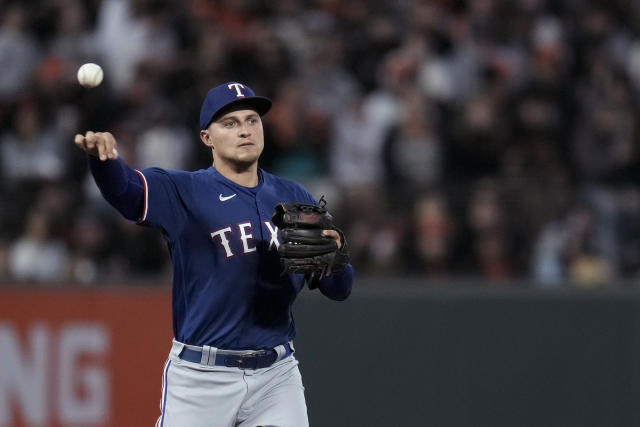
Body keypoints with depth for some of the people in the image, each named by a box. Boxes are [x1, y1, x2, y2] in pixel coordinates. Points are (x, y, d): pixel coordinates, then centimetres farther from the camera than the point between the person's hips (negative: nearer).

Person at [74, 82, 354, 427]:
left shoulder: (294, 198, 9)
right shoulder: (184, 192, -3)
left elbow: (339, 290, 7)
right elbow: (124, 188, -24)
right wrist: (102, 155, -47)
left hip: (276, 376, 3)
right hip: (201, 377, -3)